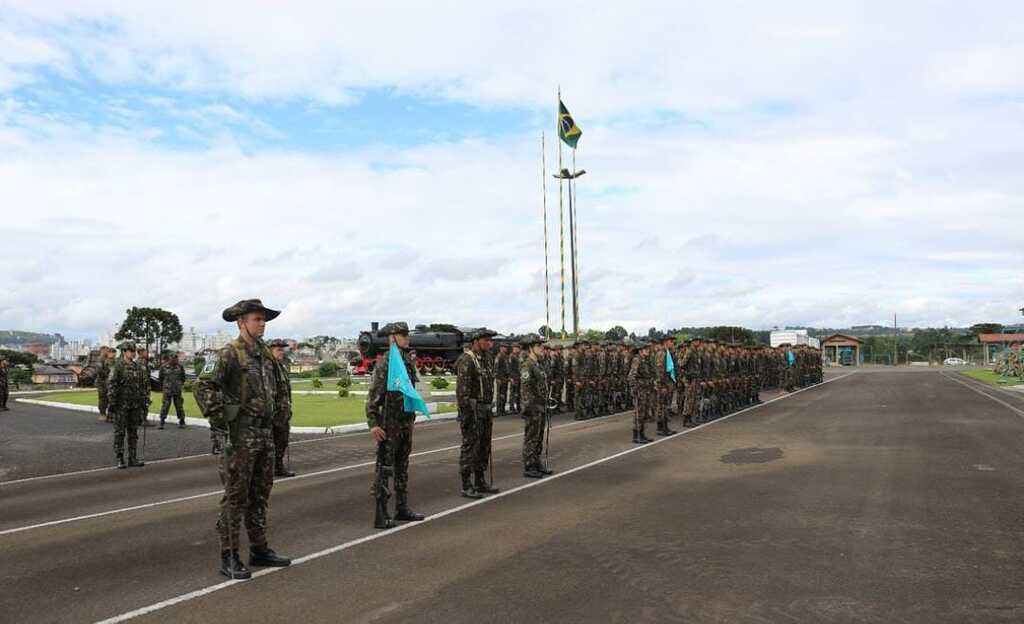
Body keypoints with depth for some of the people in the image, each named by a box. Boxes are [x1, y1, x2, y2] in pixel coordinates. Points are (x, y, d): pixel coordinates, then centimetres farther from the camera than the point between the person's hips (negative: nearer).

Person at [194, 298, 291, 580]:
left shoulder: (265, 354, 11)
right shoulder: (230, 354, -12)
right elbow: (203, 387, -21)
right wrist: (218, 420, -19)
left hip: (265, 434, 8)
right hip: (240, 435, -8)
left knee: (260, 495, 14)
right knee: (235, 498, 0)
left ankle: (259, 549, 25)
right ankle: (229, 558, 10)